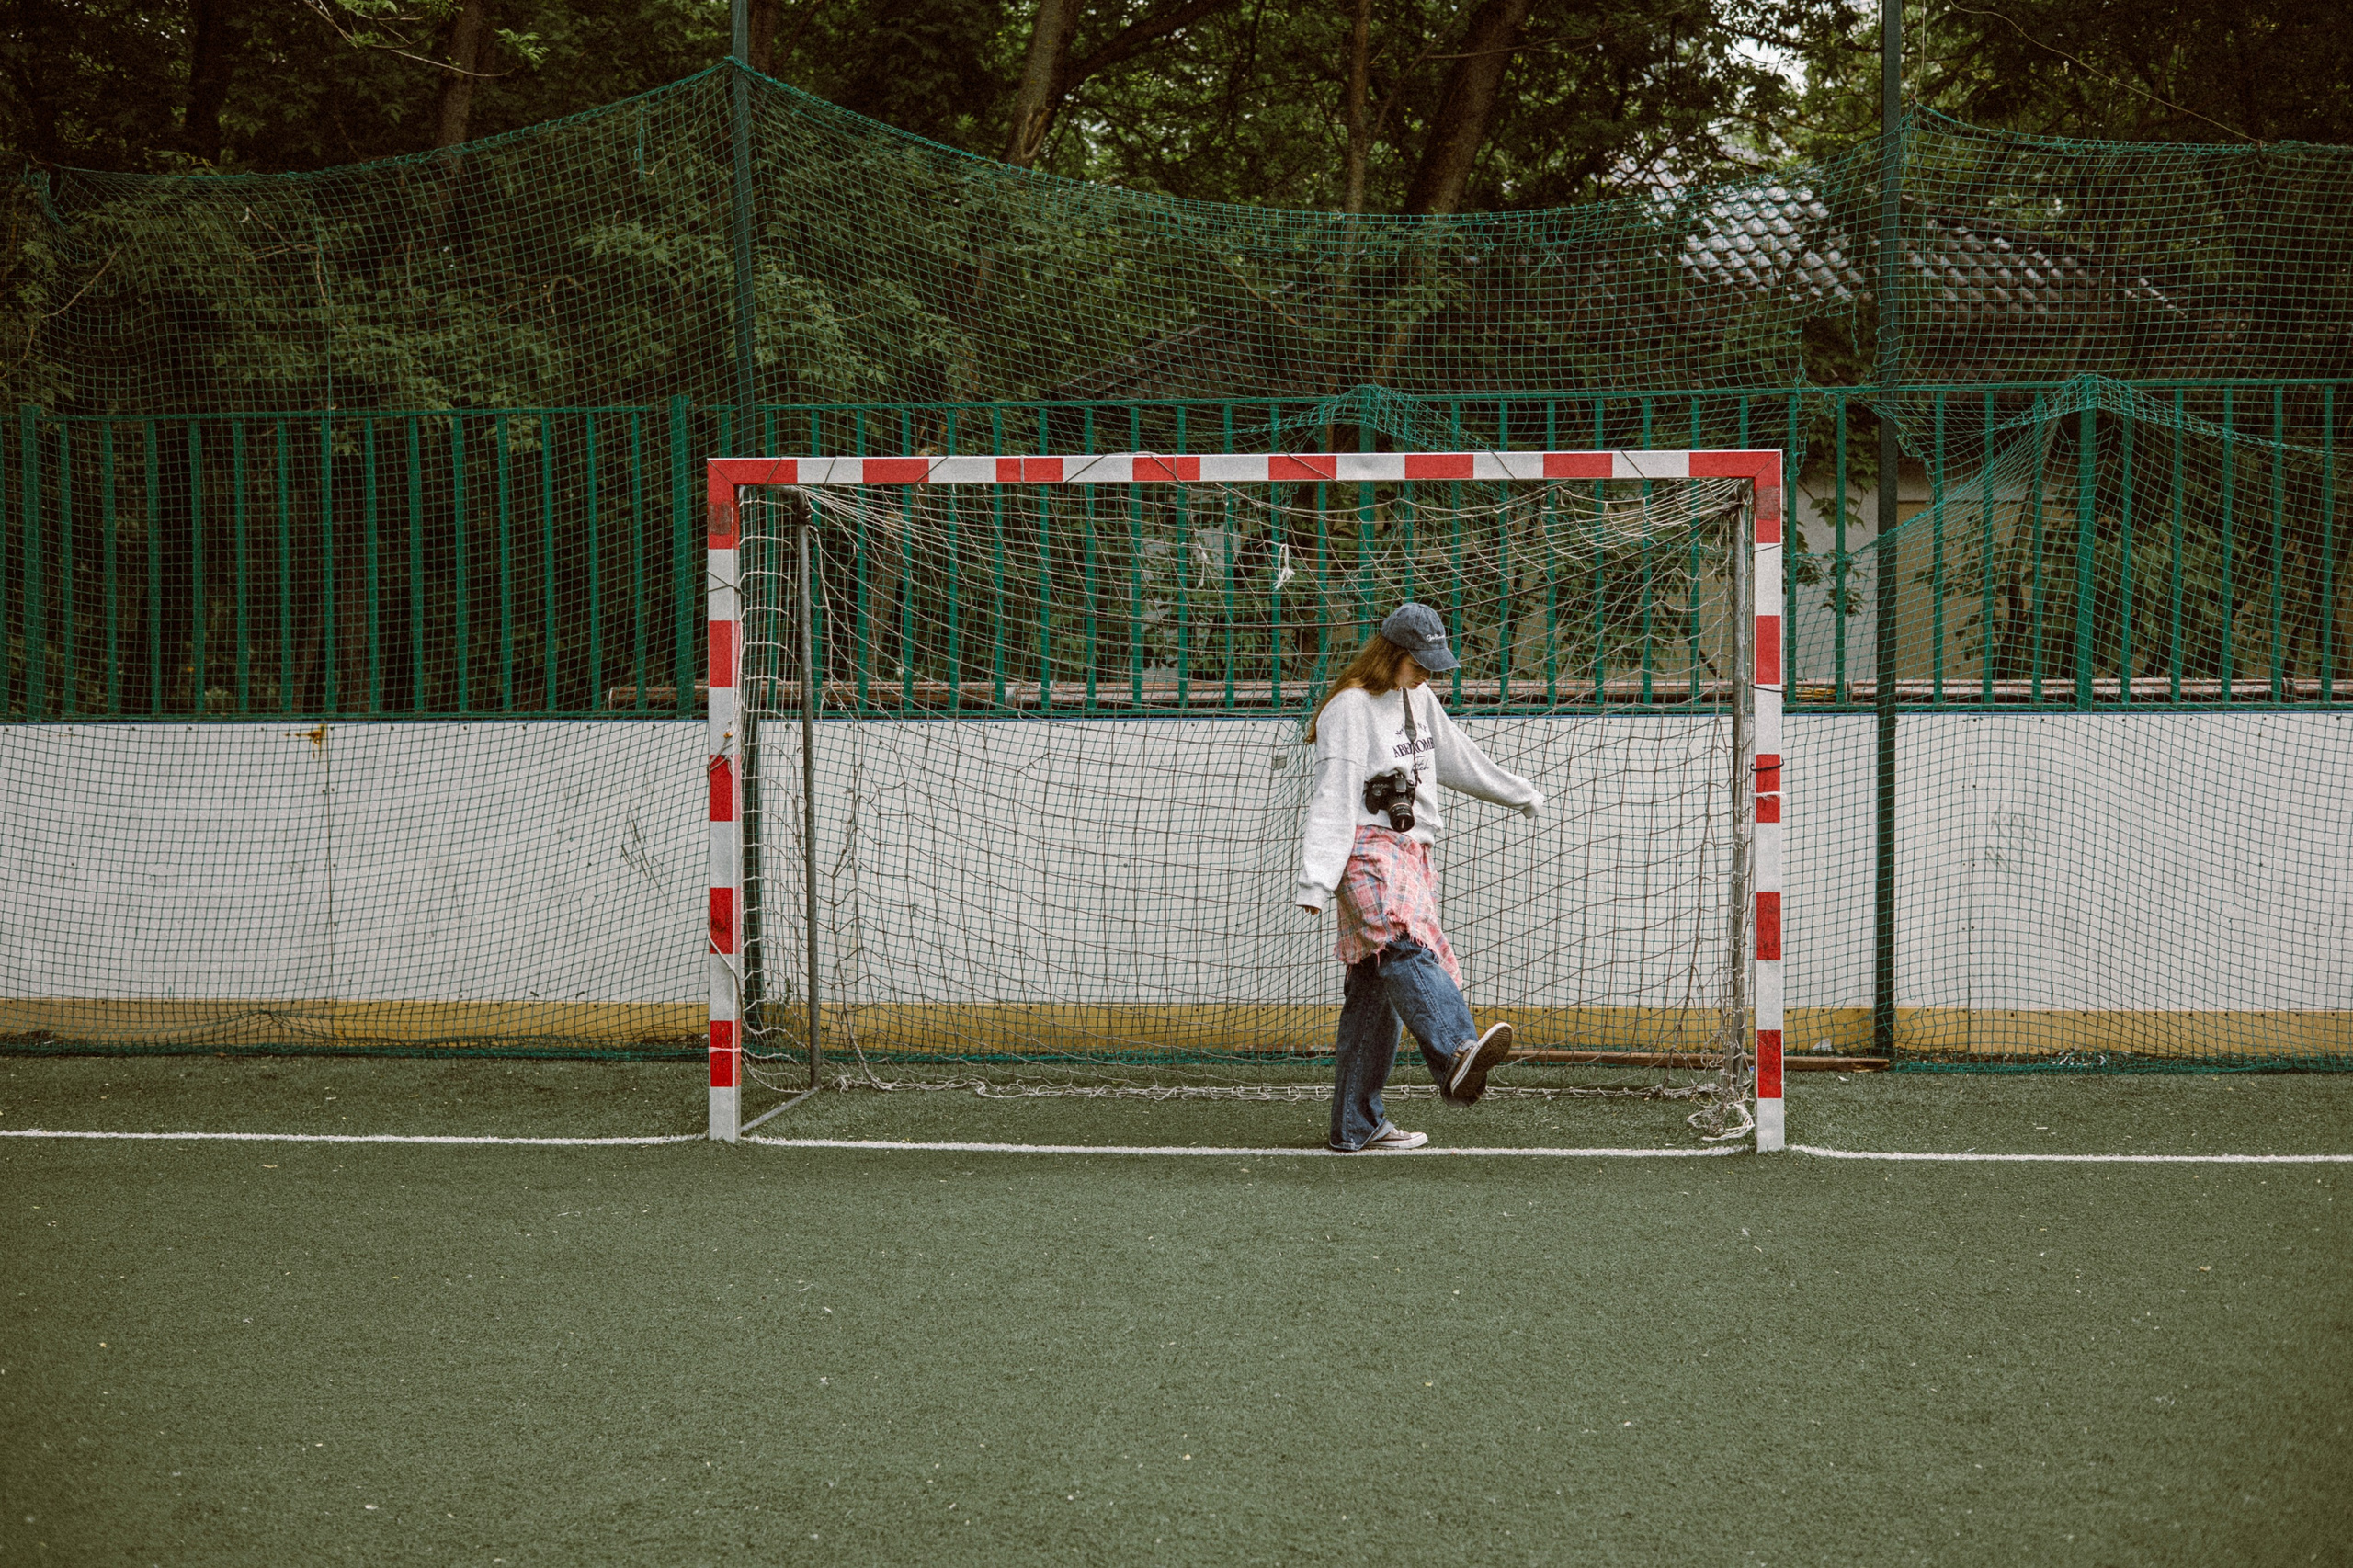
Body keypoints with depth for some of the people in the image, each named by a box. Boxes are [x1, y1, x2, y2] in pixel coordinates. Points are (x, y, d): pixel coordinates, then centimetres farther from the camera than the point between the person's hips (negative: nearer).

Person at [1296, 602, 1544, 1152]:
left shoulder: (1419, 700, 19)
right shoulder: (1351, 709, -7)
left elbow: (1457, 755, 35)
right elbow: (1332, 799, -14)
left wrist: (1519, 793, 46)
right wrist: (1316, 880, -22)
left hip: (1409, 852, 9)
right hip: (1366, 849, -9)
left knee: (1377, 991, 4)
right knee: (1405, 947, -31)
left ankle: (1357, 1126, 5)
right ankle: (1457, 1054, -57)